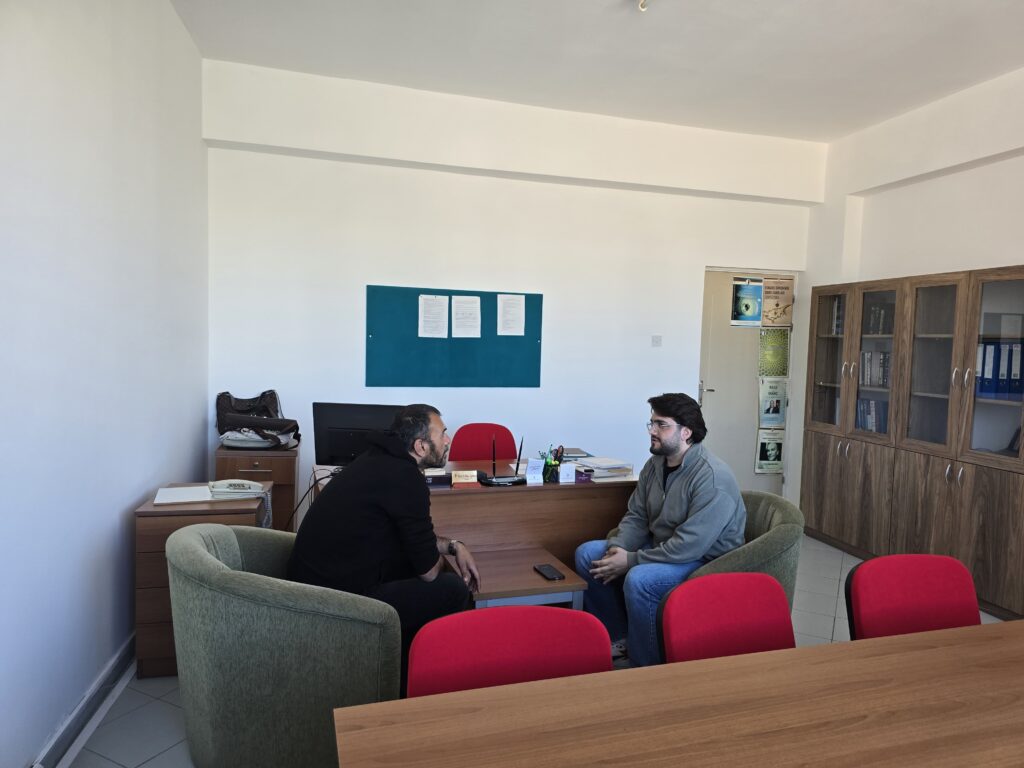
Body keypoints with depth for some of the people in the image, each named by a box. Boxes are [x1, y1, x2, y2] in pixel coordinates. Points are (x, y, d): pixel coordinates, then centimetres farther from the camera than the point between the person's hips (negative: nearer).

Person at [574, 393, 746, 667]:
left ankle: (645, 668, -11)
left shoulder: (712, 477, -25)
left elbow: (690, 545, -29)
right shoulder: (655, 464, 1)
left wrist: (631, 560, -24)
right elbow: (636, 516, 7)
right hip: (660, 548, 9)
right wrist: (618, 547, -14)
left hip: (707, 561, -8)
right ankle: (619, 638, 10)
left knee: (639, 580, -34)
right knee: (587, 554, -1)